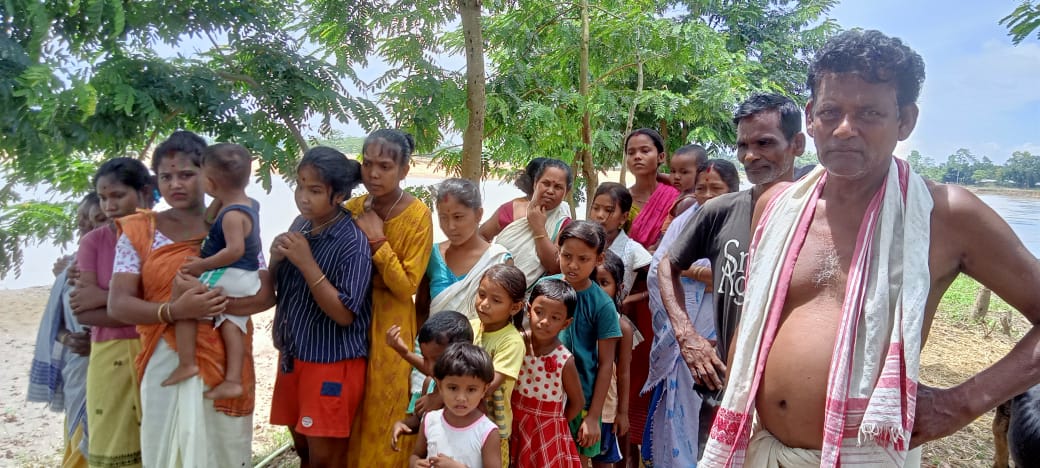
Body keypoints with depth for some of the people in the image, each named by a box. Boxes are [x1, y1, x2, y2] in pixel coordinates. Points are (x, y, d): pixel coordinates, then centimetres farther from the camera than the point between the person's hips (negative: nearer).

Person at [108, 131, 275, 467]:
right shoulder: (139, 232, 3)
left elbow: (265, 294, -6)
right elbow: (118, 304, -5)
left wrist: (208, 302, -21)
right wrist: (174, 310, -23)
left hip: (225, 363, 0)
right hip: (165, 363, 0)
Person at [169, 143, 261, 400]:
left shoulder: (232, 214, -20)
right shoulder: (246, 204, 11)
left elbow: (235, 250, -29)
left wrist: (204, 264, -21)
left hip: (230, 276, -10)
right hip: (247, 280, 10)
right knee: (230, 322, 11)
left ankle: (187, 363, -2)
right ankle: (233, 379, 9)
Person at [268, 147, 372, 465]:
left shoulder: (353, 243, -20)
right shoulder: (301, 224, 2)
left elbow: (344, 314, -22)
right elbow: (277, 289, 11)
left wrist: (306, 262, -26)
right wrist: (277, 259, -11)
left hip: (332, 363, -7)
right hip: (293, 354, 7)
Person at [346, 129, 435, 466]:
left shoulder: (418, 215, -14)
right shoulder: (354, 207, 1)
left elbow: (407, 286, -17)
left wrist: (377, 240, -20)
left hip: (389, 326, -4)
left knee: (381, 418, 7)